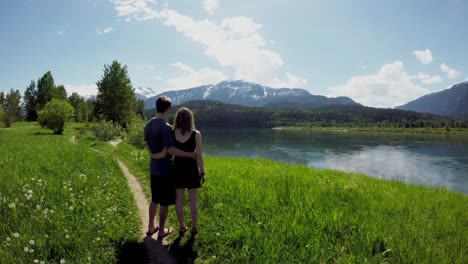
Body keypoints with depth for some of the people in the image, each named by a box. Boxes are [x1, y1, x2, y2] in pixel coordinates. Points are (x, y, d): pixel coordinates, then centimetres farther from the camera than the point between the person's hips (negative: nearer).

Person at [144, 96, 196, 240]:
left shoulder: (148, 125, 3)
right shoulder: (166, 127, -22)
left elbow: (149, 147, 10)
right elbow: (171, 150, -23)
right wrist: (191, 155, -14)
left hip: (153, 167, 8)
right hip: (165, 168, -8)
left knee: (154, 199, 21)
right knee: (164, 202, 7)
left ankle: (151, 227, 32)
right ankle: (161, 231, 19)